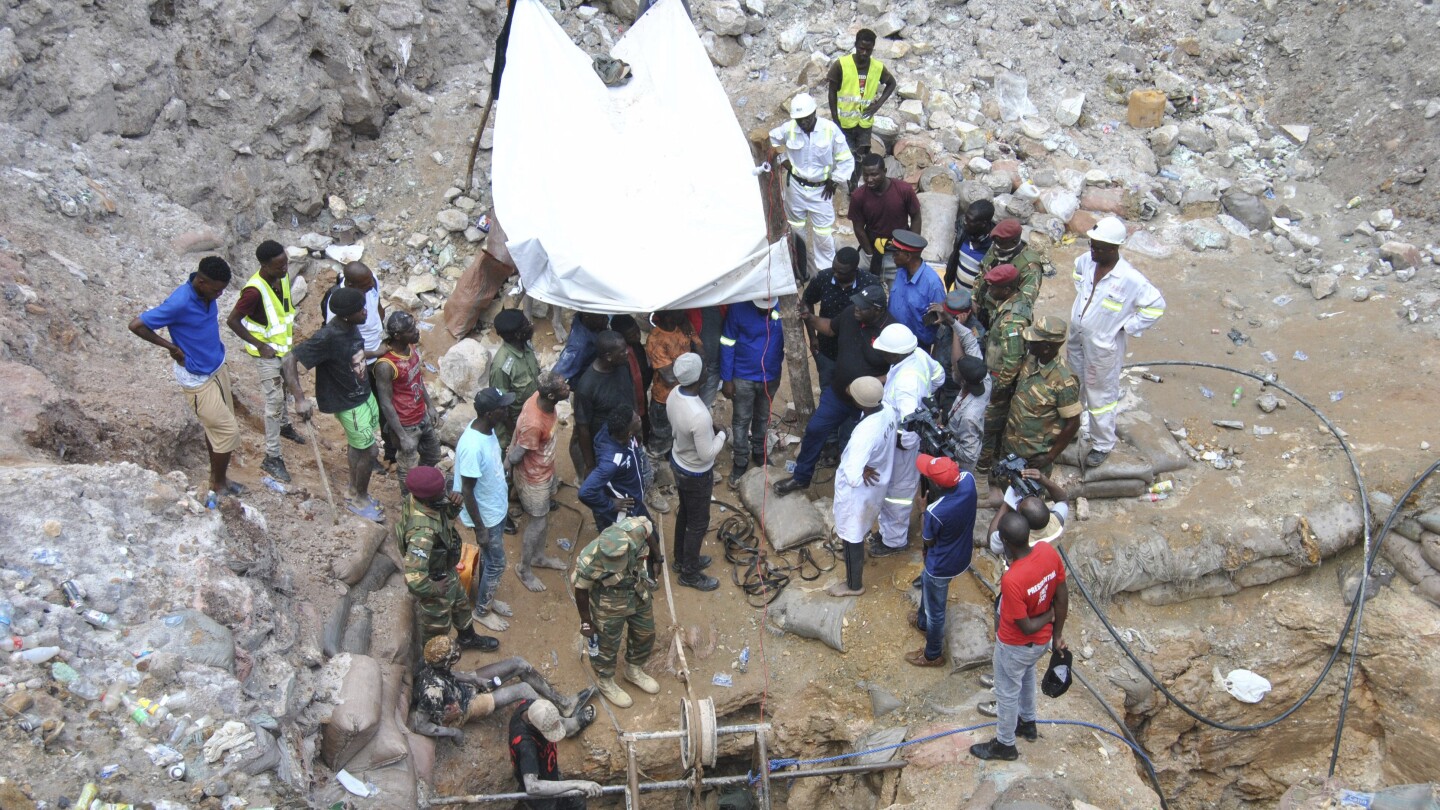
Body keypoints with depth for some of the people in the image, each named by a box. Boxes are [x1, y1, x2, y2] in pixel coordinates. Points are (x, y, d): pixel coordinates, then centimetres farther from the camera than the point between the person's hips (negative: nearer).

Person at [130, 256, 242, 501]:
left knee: (216, 427, 19)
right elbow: (136, 325, -25)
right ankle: (219, 487, 17)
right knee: (228, 431, -1)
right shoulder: (180, 303, -31)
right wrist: (171, 346, -17)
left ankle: (218, 478, 36)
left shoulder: (207, 293, -7)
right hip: (197, 378, -8)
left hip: (217, 368, 8)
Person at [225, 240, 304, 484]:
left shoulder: (283, 275, -10)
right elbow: (232, 321, -25)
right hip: (266, 352, -8)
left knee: (284, 389, 28)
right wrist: (259, 344, -24)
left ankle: (284, 425, 54)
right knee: (274, 400, -4)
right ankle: (272, 458, 5)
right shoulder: (254, 291, -33)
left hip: (284, 346, 8)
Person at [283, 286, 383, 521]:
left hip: (365, 395, 8)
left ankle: (354, 491, 42)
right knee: (369, 452, 4)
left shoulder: (351, 326, -8)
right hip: (349, 405, -7)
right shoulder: (327, 337, -32)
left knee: (356, 446, 23)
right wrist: (300, 399, -34)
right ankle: (360, 499, 25)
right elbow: (289, 361, -32)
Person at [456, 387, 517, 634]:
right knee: (496, 564, 12)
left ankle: (487, 598, 48)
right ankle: (482, 610, 34)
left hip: (497, 508, 8)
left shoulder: (485, 428, -10)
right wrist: (481, 528, -19)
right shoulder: (473, 447, -37)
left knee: (489, 559, 26)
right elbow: (467, 491, -28)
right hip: (487, 516, -8)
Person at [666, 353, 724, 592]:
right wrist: (721, 435, -12)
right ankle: (690, 573, 34)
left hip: (678, 462, 8)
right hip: (696, 474, -8)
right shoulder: (699, 416, -40)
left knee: (685, 513, 28)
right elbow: (707, 454, -28)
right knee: (698, 523, 15)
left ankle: (682, 559, 49)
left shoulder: (674, 394, -14)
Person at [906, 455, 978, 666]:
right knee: (926, 580, 36)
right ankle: (923, 621, 62)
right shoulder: (968, 480, -24)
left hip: (942, 566, -7)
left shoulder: (935, 512, -40)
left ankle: (932, 655, 43)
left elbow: (928, 541, -16)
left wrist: (922, 511, -7)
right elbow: (958, 472, 4)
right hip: (963, 556, 7)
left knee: (935, 610, 19)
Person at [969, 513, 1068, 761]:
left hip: (1016, 646, -7)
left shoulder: (1012, 580, -40)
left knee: (1007, 692, 20)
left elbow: (1026, 627, -29)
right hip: (1043, 640, 7)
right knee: (1027, 677, 34)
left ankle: (1005, 745, 42)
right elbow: (1063, 596, -6)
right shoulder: (1048, 551, -21)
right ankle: (1027, 722, 58)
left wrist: (1049, 616, -8)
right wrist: (1057, 633, 7)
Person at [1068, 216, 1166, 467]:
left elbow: (1156, 305, -17)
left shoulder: (1131, 280, -29)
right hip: (1077, 339, 6)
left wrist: (1126, 327, -15)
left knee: (1101, 398, 10)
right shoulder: (1086, 261, -11)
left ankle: (1102, 445, 30)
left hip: (1103, 347, -6)